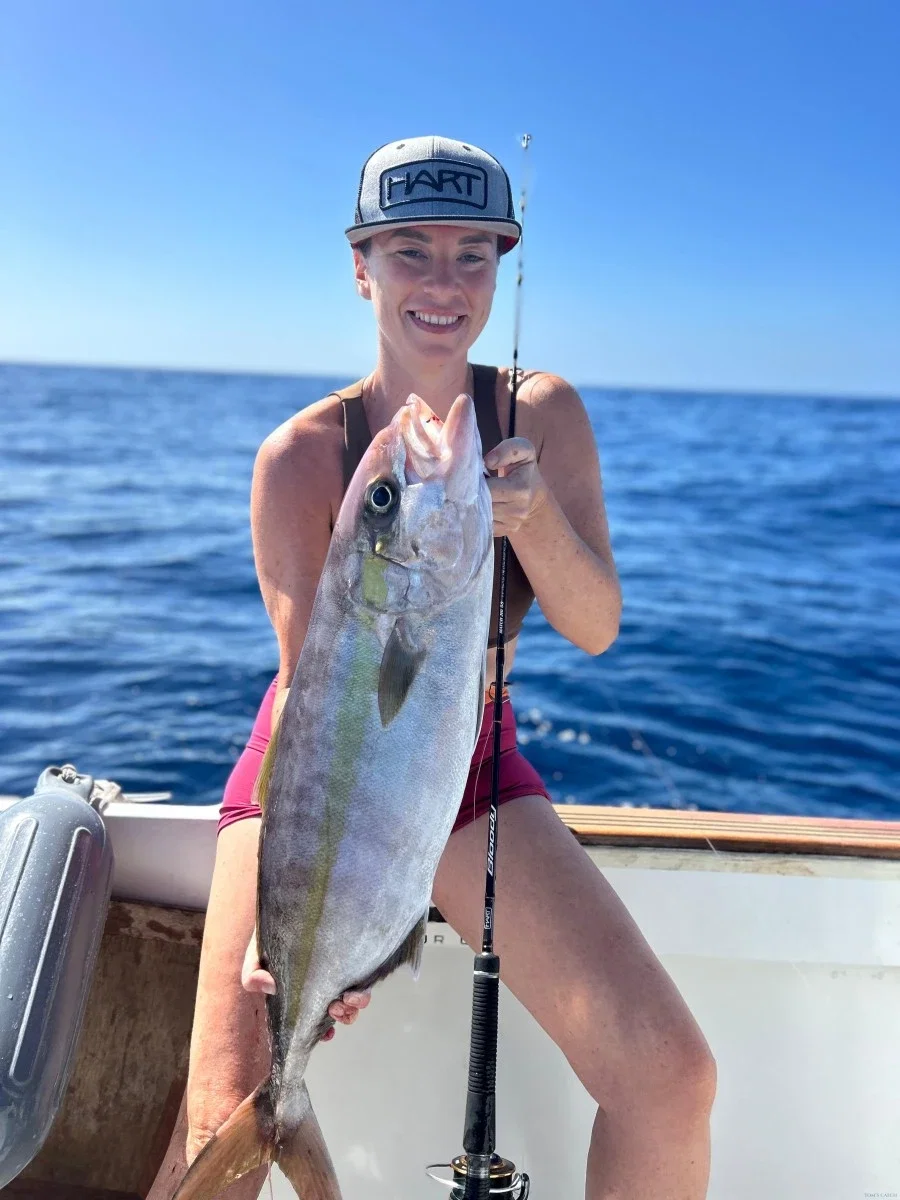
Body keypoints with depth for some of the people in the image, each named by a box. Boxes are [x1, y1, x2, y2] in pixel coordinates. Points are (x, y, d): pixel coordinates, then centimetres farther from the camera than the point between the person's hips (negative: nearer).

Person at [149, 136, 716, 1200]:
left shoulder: (544, 413, -6)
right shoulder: (301, 455, -16)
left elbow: (595, 627, -10)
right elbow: (310, 684, -20)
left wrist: (535, 510, -31)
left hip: (474, 773, 3)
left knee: (672, 1080, -14)